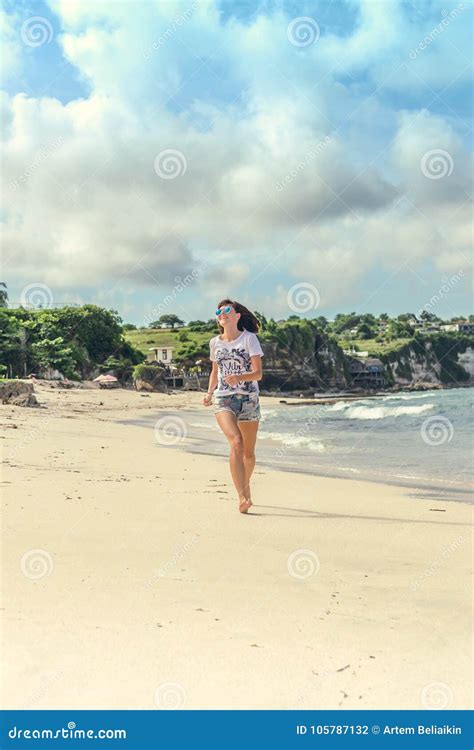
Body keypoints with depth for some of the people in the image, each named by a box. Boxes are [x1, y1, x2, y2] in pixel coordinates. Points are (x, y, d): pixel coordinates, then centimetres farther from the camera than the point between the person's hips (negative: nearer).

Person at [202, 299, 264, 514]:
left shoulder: (249, 338, -3)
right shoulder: (215, 343, 8)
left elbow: (258, 373, -10)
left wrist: (239, 377, -28)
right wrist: (209, 393, 6)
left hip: (249, 399, -1)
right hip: (223, 399, 1)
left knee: (249, 451, 9)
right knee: (236, 443, -23)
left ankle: (245, 486, 38)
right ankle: (242, 497, -23)